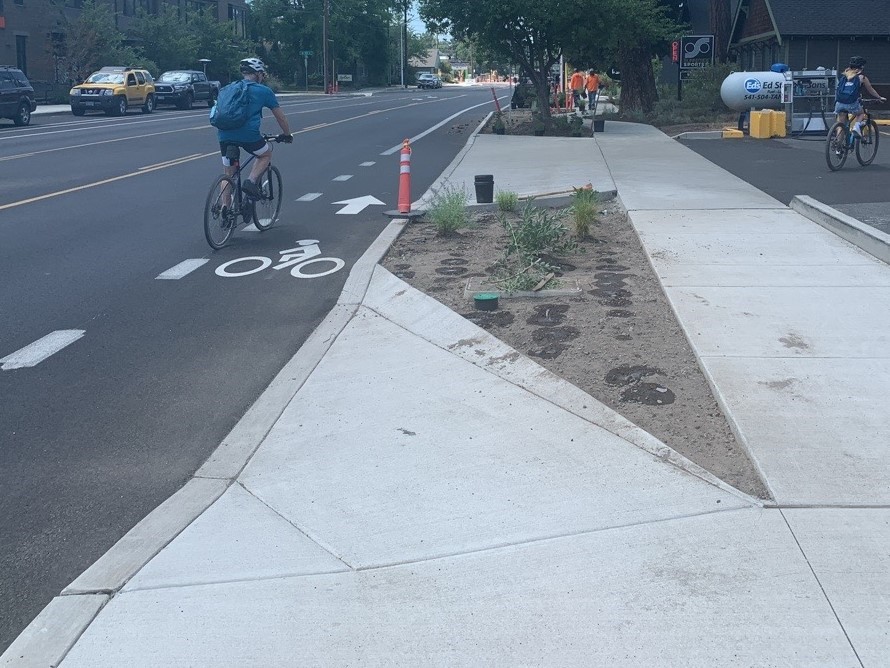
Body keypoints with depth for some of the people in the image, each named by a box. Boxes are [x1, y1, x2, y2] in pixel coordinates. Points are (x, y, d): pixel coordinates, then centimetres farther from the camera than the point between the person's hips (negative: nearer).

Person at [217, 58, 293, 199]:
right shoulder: (264, 91, 11)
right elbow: (281, 117, 17)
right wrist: (287, 135, 32)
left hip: (224, 134, 4)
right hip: (248, 134, -4)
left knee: (228, 174, 16)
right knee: (266, 154, 24)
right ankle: (251, 182, 3)